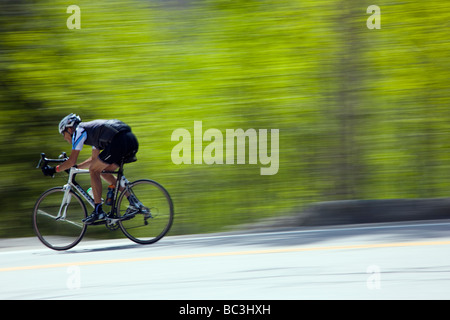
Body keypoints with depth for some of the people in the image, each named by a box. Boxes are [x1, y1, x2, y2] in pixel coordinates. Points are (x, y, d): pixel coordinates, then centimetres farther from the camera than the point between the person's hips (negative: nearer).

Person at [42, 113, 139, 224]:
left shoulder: (78, 131, 7)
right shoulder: (92, 130, 33)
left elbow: (72, 161, 3)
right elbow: (94, 159, 40)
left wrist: (54, 170, 15)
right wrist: (75, 167, 42)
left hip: (120, 141, -9)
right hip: (133, 141, 9)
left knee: (94, 170, 3)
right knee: (104, 172, 20)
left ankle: (98, 211, -2)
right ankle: (132, 200, 12)